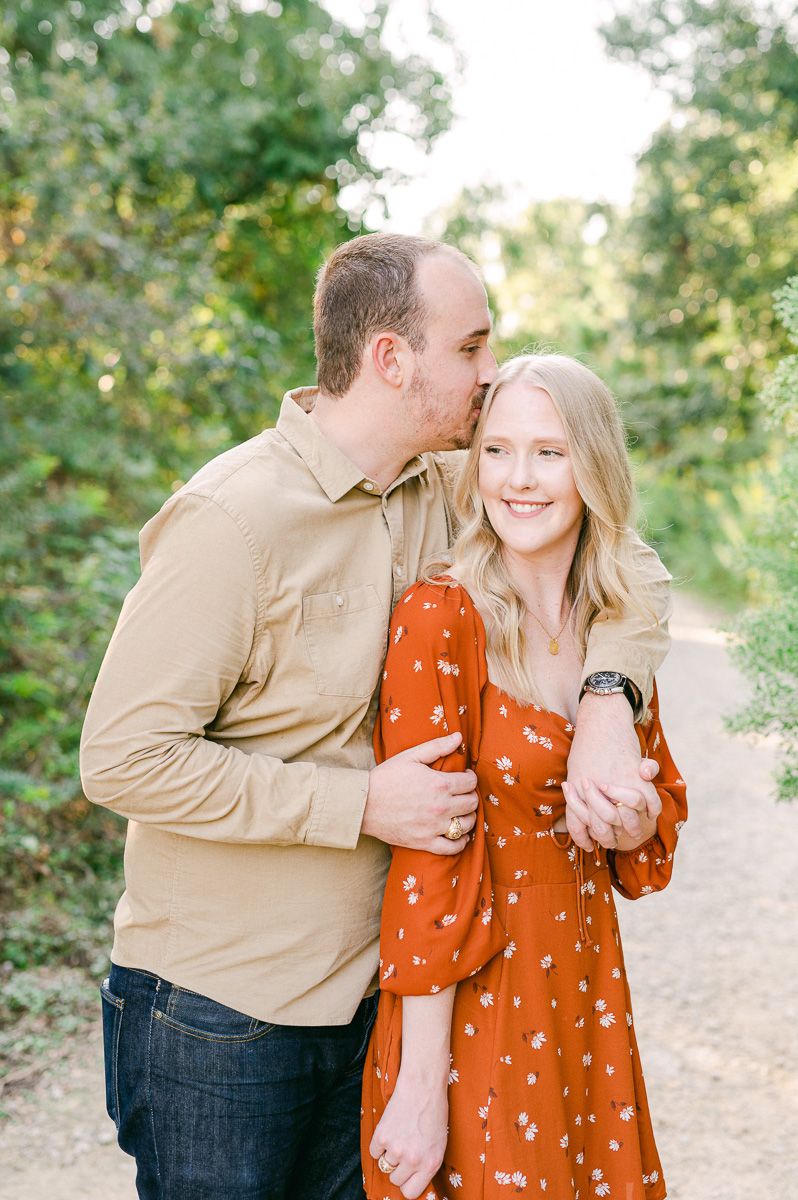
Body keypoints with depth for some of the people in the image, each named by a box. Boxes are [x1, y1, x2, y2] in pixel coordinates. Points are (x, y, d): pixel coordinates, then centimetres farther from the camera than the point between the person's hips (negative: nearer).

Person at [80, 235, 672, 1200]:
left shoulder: (444, 492, 0)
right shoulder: (233, 516, -21)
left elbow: (626, 564, 9)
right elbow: (124, 758, -22)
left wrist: (606, 701, -12)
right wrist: (364, 804, -21)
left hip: (367, 990, 6)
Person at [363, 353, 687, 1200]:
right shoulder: (438, 622, -16)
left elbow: (662, 807, 12)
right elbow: (424, 868, -17)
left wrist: (636, 826, -12)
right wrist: (421, 1084, -16)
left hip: (585, 978, 6)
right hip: (471, 1006, -6)